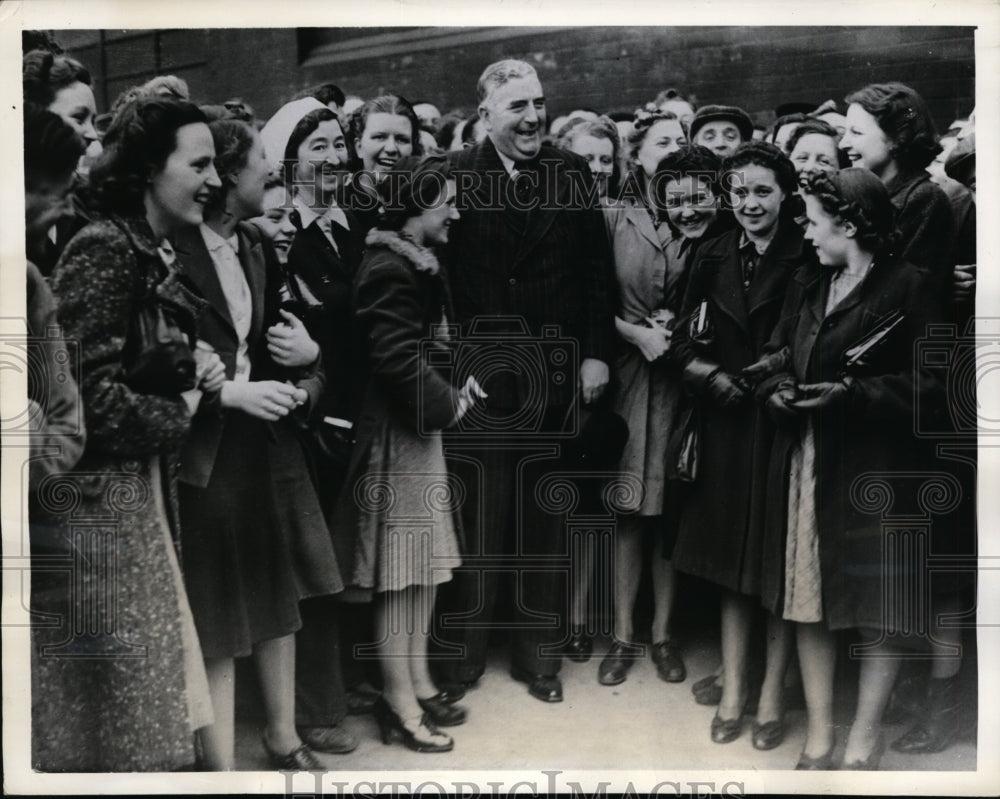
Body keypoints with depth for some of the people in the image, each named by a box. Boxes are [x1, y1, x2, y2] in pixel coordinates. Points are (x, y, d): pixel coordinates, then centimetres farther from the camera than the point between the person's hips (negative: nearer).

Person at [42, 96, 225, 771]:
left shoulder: (159, 255, 9)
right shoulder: (103, 252, -18)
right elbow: (97, 400, -23)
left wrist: (200, 377, 1)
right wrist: (184, 409, -8)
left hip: (143, 490, 9)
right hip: (99, 499, -9)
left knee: (140, 677, 18)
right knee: (108, 687, 7)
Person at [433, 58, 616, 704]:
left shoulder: (572, 173, 6)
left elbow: (597, 271, 5)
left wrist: (596, 353, -1)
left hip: (554, 376, 2)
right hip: (475, 376, -2)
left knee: (545, 517, 11)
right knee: (475, 517, 5)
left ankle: (541, 652, 26)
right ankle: (462, 650, 21)